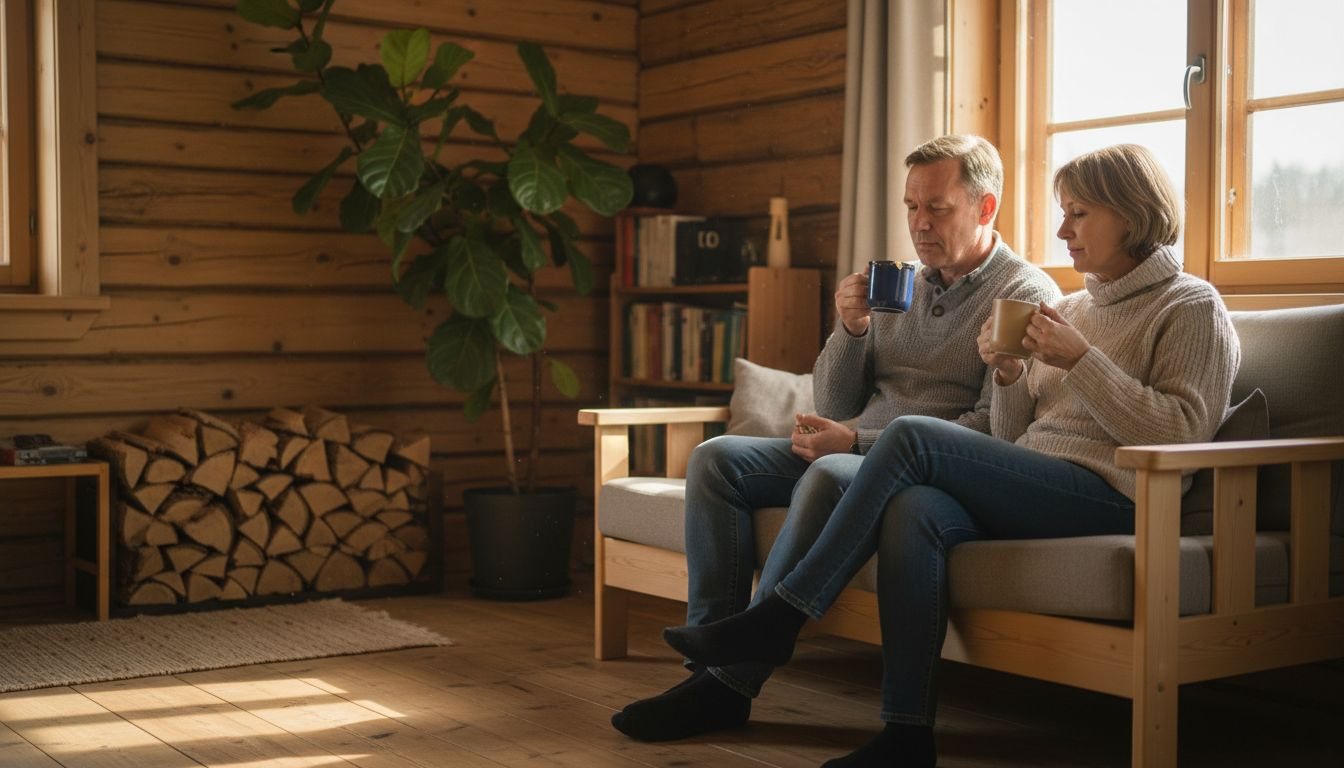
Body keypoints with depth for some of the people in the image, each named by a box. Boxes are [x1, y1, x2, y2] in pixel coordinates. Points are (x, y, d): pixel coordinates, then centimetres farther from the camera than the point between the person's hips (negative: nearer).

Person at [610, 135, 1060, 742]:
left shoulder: (1026, 294, -3)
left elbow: (994, 430, -15)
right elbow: (833, 407, 16)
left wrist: (859, 442, -20)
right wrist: (851, 329, -4)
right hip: (857, 453, 8)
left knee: (828, 478, -36)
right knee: (715, 458, -10)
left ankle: (731, 683, -30)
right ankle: (715, 652, -18)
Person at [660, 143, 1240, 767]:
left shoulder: (1192, 307, 5)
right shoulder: (1072, 308, 25)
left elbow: (1179, 434, -11)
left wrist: (1080, 359, -12)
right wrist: (1009, 375, 3)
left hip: (1108, 497, -6)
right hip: (1032, 494, 6)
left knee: (911, 436, -23)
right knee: (914, 512, -29)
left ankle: (778, 615, -18)